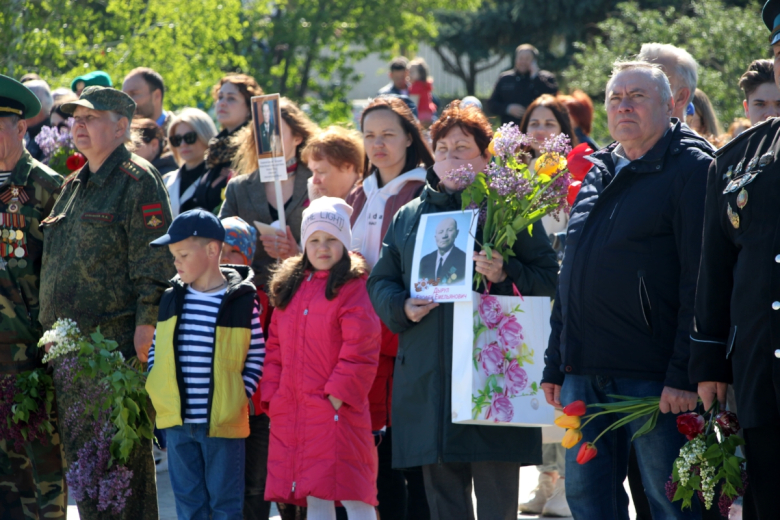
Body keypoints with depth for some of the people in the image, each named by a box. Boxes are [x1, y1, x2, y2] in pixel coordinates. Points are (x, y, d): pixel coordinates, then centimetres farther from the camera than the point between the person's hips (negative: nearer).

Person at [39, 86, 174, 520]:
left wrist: (143, 341, -19)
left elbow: (154, 271, -13)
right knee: (80, 455, 10)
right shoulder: (73, 186, 19)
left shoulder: (138, 182, -6)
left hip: (117, 348, -8)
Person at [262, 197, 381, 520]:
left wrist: (338, 394, -16)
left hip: (336, 408, -6)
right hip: (291, 412, 6)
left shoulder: (353, 287, -4)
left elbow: (360, 349, -11)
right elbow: (276, 346, 18)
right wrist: (273, 393, 7)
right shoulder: (289, 288, 16)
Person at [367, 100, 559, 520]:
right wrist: (402, 307, 0)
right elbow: (380, 281, 21)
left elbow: (549, 278, -1)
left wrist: (507, 275, -19)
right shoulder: (408, 217, 17)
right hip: (427, 378, 4)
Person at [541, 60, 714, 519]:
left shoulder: (691, 169, -5)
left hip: (652, 376, -8)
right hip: (584, 375, 8)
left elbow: (700, 281, -13)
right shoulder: (598, 174, 18)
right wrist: (555, 364, 19)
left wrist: (683, 375, -19)